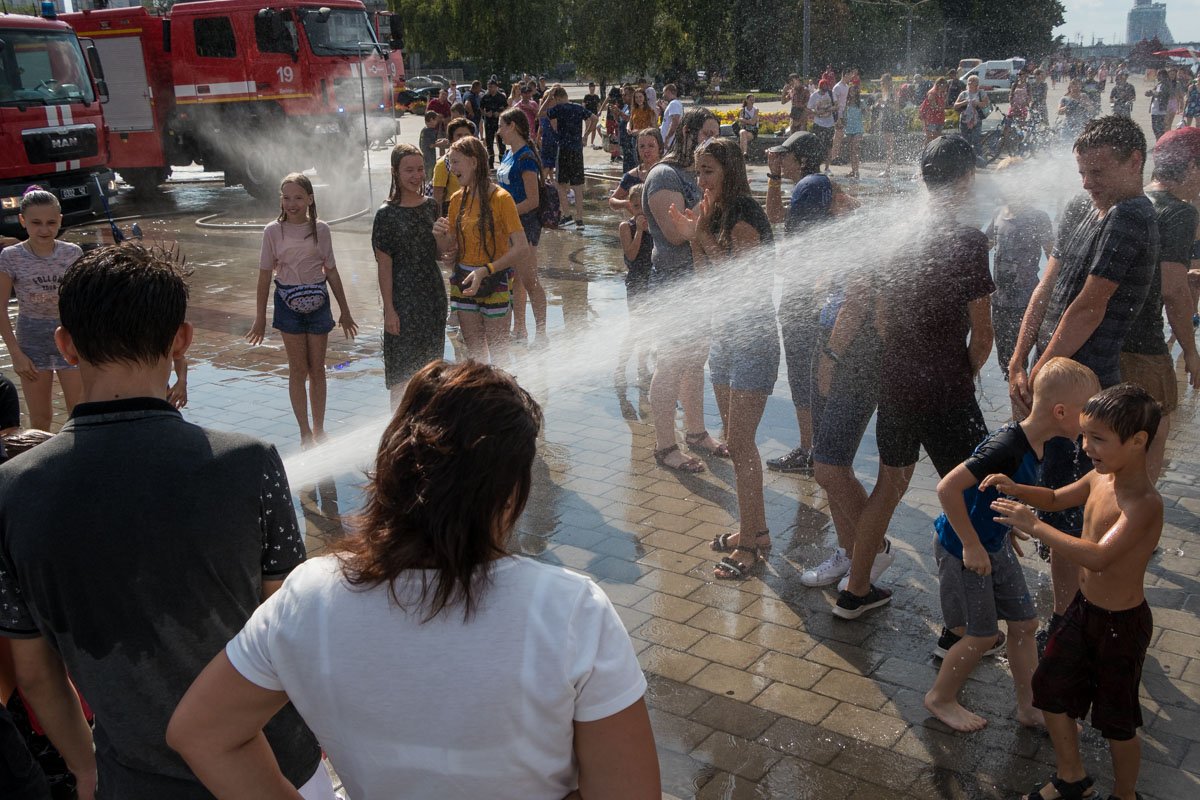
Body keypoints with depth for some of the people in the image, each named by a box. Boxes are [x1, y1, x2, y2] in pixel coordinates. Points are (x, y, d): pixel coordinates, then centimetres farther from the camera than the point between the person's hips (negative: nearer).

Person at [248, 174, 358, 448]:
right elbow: (265, 276, 0)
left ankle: (319, 430, 18)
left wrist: (345, 312, 9)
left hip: (317, 302, 1)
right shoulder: (273, 231, -3)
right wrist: (260, 319, 0)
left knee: (317, 368, 7)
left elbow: (331, 272, 7)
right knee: (298, 369, 3)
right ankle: (305, 433, 11)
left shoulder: (320, 230, 0)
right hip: (288, 303, -1)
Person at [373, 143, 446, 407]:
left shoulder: (431, 206, 5)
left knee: (430, 366, 13)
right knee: (403, 373, 1)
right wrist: (389, 309, -13)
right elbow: (384, 266, -10)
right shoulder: (387, 214, -9)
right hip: (403, 297, -5)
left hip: (434, 295, 5)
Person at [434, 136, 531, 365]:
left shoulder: (500, 198, -14)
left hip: (494, 284, -6)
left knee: (498, 355, 1)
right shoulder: (457, 200, 5)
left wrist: (485, 270, -29)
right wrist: (440, 237, -13)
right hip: (463, 282, 6)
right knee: (474, 353, 14)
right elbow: (451, 249, 10)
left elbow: (522, 250, -21)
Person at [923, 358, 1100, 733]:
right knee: (983, 635, 4)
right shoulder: (1007, 447, -32)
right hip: (962, 548, -9)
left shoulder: (1033, 444, -3)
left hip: (995, 543, 9)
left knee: (1024, 623, 15)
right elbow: (948, 488, -35)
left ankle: (1030, 706, 31)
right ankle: (940, 698, 27)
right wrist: (971, 546, -27)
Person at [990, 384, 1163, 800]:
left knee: (1117, 721, 11)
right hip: (1083, 609, 8)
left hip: (1121, 625, -8)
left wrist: (1033, 525, -41)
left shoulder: (1144, 503, -29)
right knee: (1049, 688, 19)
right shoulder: (1100, 477, -4)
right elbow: (1056, 498, 16)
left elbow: (1098, 557, -43)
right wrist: (1016, 489, -3)